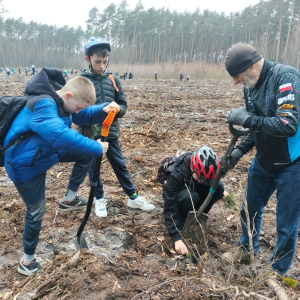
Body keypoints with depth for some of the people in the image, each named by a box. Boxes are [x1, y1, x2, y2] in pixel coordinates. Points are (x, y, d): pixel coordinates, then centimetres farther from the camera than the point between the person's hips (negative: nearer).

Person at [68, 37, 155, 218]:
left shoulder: (113, 79, 2)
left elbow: (123, 105, 4)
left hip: (111, 132, 2)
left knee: (120, 166, 13)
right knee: (92, 168, 11)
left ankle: (133, 197, 26)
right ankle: (100, 199, 30)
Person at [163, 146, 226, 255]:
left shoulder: (206, 168, -23)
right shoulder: (175, 174, -36)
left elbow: (214, 181, 4)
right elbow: (169, 208, -35)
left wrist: (222, 191, -15)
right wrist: (177, 238, -40)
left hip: (195, 190, 5)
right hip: (178, 196, -4)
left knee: (218, 186, -26)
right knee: (189, 197, -40)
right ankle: (182, 219, -8)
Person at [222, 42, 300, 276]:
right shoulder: (251, 86, 0)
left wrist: (247, 119, -27)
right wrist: (240, 151, -1)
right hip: (264, 161, 8)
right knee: (250, 209, 20)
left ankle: (278, 271, 31)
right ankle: (246, 252, 46)